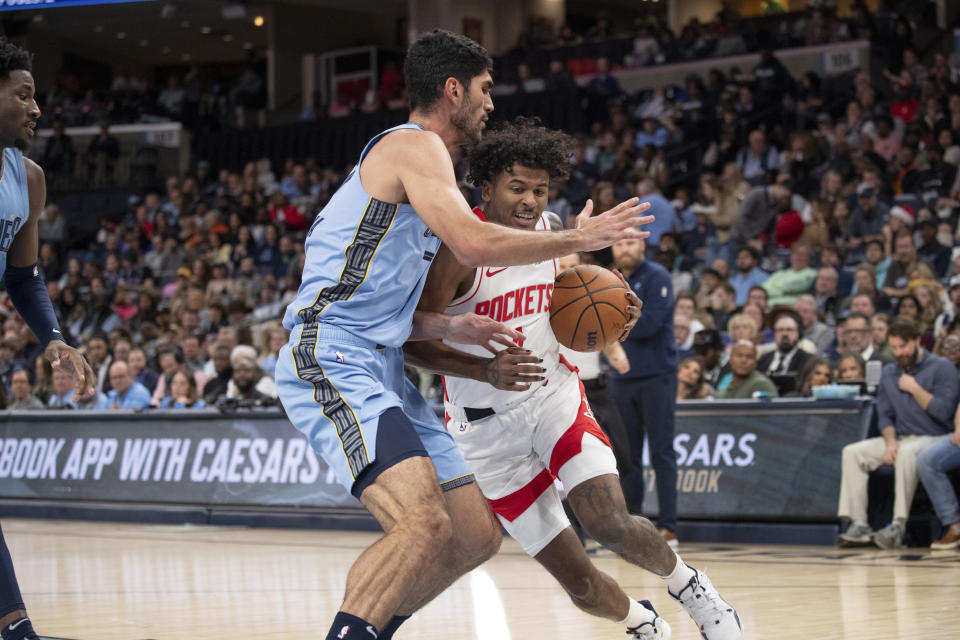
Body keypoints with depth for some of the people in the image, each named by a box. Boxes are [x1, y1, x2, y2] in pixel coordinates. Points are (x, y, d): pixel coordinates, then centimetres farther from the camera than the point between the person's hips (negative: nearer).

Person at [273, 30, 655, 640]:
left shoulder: (414, 154, 25)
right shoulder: (415, 145, -6)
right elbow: (475, 245, -23)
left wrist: (451, 327, 9)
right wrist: (580, 238, -10)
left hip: (381, 371, 10)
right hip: (331, 364, -10)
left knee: (477, 536, 8)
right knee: (425, 523, -30)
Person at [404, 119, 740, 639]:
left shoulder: (551, 231, -1)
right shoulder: (460, 246, -20)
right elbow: (413, 340, -23)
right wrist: (486, 370, -38)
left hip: (555, 394, 3)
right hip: (488, 428, -3)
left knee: (611, 525, -22)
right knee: (579, 583, -3)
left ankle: (682, 581, 8)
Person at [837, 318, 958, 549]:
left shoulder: (941, 367, -3)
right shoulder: (889, 372, 16)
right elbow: (884, 415, 13)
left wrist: (915, 389, -12)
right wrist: (890, 441, -6)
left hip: (932, 439, -6)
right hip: (899, 437, 6)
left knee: (906, 452, -39)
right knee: (852, 452, -15)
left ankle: (898, 525, -41)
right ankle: (858, 524, -22)